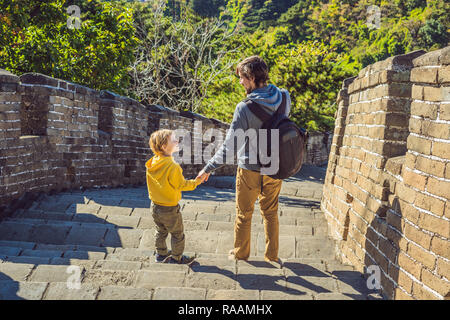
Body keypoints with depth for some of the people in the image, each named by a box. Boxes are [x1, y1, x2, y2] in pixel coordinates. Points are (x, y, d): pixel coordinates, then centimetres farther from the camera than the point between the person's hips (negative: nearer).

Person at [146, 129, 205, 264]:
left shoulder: (152, 163, -6)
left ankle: (161, 254, 39)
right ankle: (176, 258, 26)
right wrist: (196, 182, -5)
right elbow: (181, 185, -18)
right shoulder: (173, 167, -29)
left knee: (161, 231, 25)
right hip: (170, 209, -7)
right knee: (177, 234, 13)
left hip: (155, 206, 7)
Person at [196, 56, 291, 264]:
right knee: (271, 213, 20)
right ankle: (272, 255, 31)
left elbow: (230, 145, -22)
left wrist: (208, 168, -13)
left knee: (244, 215, 16)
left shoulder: (245, 108, -24)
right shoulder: (284, 98, -8)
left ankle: (241, 252, 33)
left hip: (250, 171, -4)